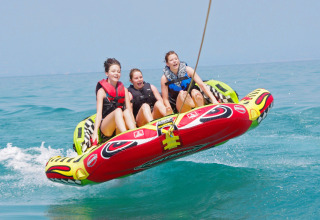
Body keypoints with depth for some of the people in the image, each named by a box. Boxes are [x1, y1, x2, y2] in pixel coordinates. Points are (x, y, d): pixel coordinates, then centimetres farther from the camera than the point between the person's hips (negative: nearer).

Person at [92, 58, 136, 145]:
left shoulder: (124, 90, 15)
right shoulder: (102, 91, 3)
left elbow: (130, 109, 7)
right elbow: (99, 112, -6)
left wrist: (134, 127, -7)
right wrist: (95, 132, -18)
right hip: (105, 127, -3)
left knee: (126, 112, -26)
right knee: (118, 111, -31)